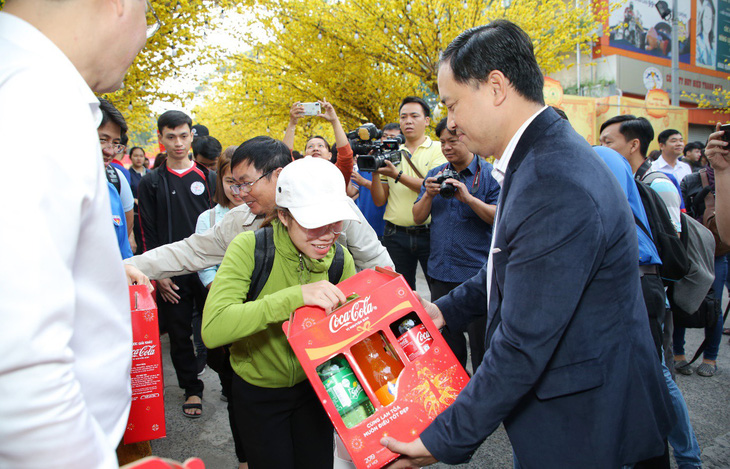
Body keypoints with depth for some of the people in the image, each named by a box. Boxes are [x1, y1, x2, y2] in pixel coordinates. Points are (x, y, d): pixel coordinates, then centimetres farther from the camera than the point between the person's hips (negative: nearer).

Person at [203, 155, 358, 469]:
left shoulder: (340, 259, -12)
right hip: (258, 392, -3)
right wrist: (294, 296, -44)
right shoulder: (250, 247, -25)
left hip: (313, 385, 3)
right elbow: (212, 329, -37)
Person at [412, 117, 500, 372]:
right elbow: (418, 217, 8)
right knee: (446, 341, 18)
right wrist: (429, 195, -10)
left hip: (477, 273, -5)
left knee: (481, 343, 4)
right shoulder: (435, 174, 11)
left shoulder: (490, 174, -3)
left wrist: (469, 198, -24)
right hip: (441, 273, 5)